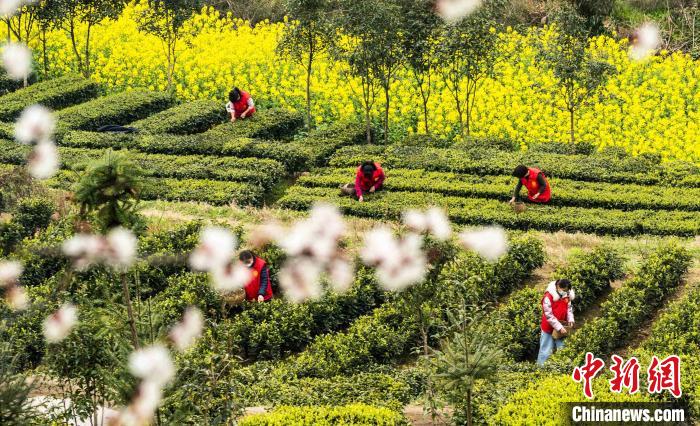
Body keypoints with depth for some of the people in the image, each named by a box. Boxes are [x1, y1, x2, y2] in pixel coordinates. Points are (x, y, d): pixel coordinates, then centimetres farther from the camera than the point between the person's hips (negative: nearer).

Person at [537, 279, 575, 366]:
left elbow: (569, 308, 12)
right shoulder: (548, 297, -21)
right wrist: (559, 327, -23)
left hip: (561, 329, 6)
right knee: (546, 352, -2)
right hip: (549, 329, -6)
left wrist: (570, 319, -7)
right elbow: (549, 315, -21)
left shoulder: (567, 296, 0)